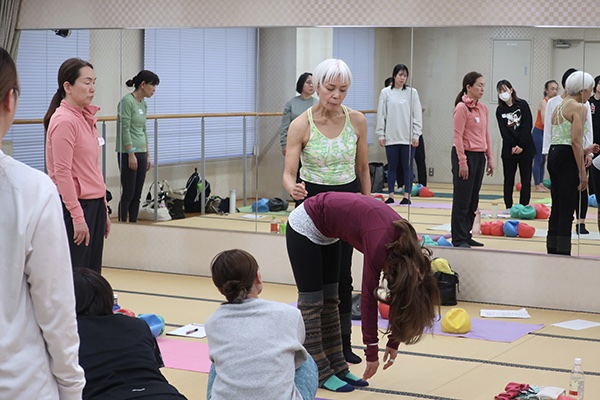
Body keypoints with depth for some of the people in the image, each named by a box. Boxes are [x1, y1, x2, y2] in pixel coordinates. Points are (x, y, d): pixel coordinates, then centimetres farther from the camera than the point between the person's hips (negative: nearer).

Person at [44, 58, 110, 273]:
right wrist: (77, 216, -20)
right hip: (75, 205, -9)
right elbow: (62, 173, -18)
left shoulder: (85, 118, 13)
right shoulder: (64, 121, -14)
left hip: (94, 204, 9)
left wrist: (103, 209, 18)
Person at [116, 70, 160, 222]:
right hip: (127, 154, -8)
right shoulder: (127, 101, -13)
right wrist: (131, 154, -19)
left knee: (137, 195, 9)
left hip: (141, 153, 8)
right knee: (128, 193, -5)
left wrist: (147, 155, 17)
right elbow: (125, 129, -17)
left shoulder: (143, 104, 13)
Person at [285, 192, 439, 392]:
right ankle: (320, 374, 0)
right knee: (311, 301, -4)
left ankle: (337, 368, 14)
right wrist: (372, 352, -19)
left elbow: (399, 298, -1)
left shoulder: (405, 243, -10)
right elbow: (368, 298, -25)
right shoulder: (380, 245, -31)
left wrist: (394, 343, 3)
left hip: (325, 231, 8)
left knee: (329, 299, 10)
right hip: (306, 225, -8)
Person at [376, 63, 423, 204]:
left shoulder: (412, 92, 2)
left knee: (408, 167, 2)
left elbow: (417, 115, 2)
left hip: (408, 137, -1)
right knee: (392, 167, 7)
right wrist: (381, 135, 0)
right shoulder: (385, 92, 4)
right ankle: (391, 195, 12)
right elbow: (381, 115, 4)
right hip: (391, 137, 1)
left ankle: (407, 196, 6)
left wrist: (416, 135, -4)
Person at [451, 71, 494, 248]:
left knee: (473, 200, 12)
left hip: (479, 156, 8)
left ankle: (466, 235, 20)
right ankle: (459, 239, 2)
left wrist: (490, 158, 14)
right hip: (465, 154, -8)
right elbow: (458, 136, -15)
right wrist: (462, 161, -18)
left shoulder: (483, 108, 11)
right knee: (462, 199, -3)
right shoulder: (462, 108, -11)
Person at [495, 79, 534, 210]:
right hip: (509, 149, 2)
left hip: (525, 148, -2)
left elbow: (527, 126, -7)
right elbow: (503, 131, -1)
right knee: (508, 180, 3)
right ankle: (508, 207, 8)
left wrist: (521, 145, -14)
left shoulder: (522, 105, 0)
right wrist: (513, 147, -13)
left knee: (526, 179, 1)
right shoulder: (500, 110, 5)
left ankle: (524, 207, 5)